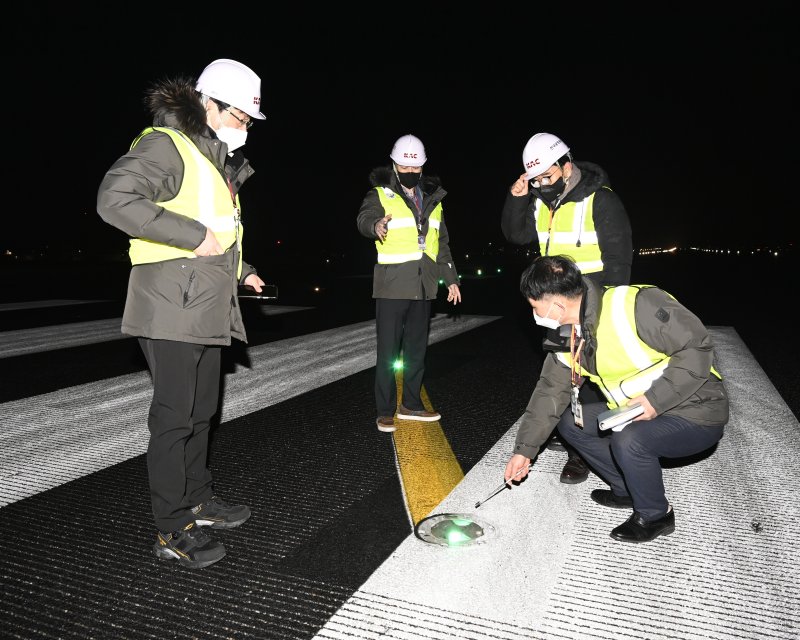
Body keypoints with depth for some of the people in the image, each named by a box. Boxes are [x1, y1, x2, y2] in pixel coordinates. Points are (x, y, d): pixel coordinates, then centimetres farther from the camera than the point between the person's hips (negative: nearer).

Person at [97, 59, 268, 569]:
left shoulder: (219, 161, 21)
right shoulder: (166, 145, -9)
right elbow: (114, 199, -23)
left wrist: (239, 269, 16)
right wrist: (195, 235, -23)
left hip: (209, 306, 10)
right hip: (173, 306, -9)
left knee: (202, 410, 17)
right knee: (174, 415, -3)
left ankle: (198, 499, 33)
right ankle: (173, 530, 9)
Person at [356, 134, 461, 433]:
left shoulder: (432, 198, 16)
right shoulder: (381, 194, -2)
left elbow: (442, 242, 22)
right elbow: (364, 218, -23)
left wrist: (451, 279, 20)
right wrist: (376, 225, -47)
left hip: (423, 286, 6)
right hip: (392, 287, -5)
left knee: (417, 349, 13)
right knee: (388, 350, -2)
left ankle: (411, 404, 26)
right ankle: (385, 412, 8)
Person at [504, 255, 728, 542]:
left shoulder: (634, 304, -27)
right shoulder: (570, 336, -1)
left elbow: (698, 348, -24)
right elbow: (551, 391, 4)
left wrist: (657, 399, -28)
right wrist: (524, 449, 3)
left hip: (696, 413, -8)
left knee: (628, 441, -32)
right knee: (570, 422, 3)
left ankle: (655, 515, -2)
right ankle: (628, 489, 16)